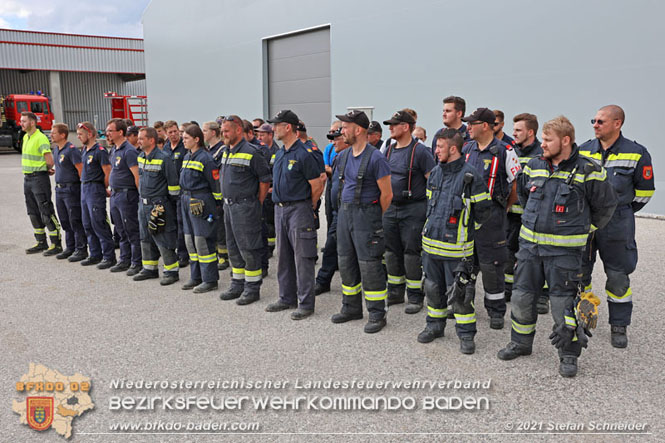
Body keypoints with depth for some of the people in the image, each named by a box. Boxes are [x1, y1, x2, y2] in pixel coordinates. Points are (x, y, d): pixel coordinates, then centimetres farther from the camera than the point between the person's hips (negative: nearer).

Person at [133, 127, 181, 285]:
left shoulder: (163, 158, -14)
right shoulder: (140, 157, 9)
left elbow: (173, 183, -11)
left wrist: (174, 202, -7)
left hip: (159, 205, -8)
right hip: (143, 204, 8)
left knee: (163, 239, -4)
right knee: (146, 238, 15)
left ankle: (171, 271, 6)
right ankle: (150, 269, 28)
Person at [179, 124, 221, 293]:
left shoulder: (205, 157, -12)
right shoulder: (187, 157, 14)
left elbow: (215, 182, -12)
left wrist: (216, 203, -11)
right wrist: (184, 198, 20)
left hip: (201, 201, -9)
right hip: (186, 200, 9)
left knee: (202, 240, -6)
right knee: (190, 239, 12)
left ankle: (210, 280, 3)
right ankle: (196, 277, 23)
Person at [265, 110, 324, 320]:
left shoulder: (303, 154, -14)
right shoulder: (279, 154, 12)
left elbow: (317, 186, -12)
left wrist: (307, 207, 0)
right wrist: (280, 201, 18)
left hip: (298, 210, -9)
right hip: (280, 209, 9)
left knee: (302, 258, -4)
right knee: (283, 257, 14)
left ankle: (306, 304, 3)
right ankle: (287, 298, 25)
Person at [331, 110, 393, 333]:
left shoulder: (375, 158, -15)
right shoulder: (343, 156, 9)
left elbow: (386, 193, -12)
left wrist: (374, 218, -2)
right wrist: (345, 209, 16)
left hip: (366, 214, -8)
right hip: (344, 213, 8)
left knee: (369, 265, -4)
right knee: (346, 262, 14)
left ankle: (377, 315, 7)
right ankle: (351, 308, 28)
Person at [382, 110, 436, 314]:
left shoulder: (420, 151, -10)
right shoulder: (389, 150, 10)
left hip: (413, 209, -7)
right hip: (390, 209, 7)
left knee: (412, 253, -1)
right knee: (392, 251, 12)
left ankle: (415, 296, 11)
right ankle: (395, 293, 26)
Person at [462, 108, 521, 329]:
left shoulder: (504, 152, -8)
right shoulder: (466, 149, 8)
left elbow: (516, 185, -2)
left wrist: (502, 209, 5)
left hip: (491, 215, -5)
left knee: (491, 264, 0)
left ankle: (496, 311, 14)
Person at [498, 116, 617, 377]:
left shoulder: (587, 172, -9)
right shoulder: (533, 167, 4)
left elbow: (606, 205, 4)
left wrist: (584, 229, 11)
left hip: (564, 250, -5)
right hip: (529, 245, 5)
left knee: (563, 304, 0)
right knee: (522, 297, 11)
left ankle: (569, 355, 17)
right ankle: (521, 343, 31)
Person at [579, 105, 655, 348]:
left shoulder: (636, 153, -5)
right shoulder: (583, 151, 3)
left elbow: (644, 191, 5)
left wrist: (620, 212, 10)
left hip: (616, 225, -2)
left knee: (618, 278, 6)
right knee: (579, 273, 9)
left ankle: (619, 327, 20)